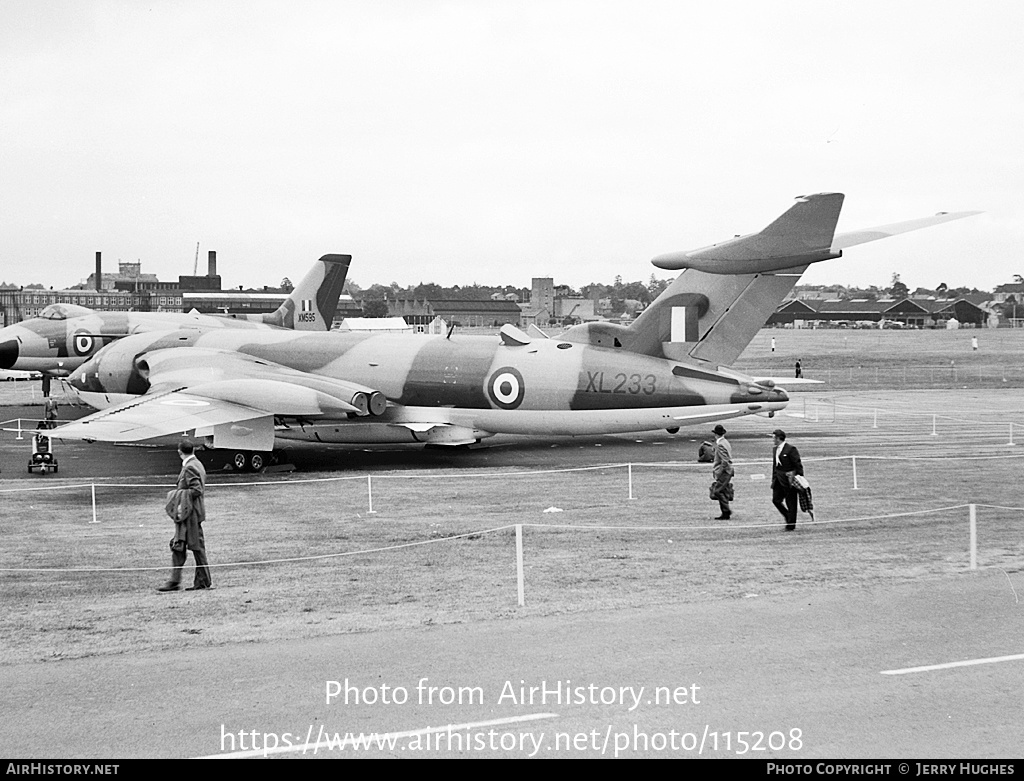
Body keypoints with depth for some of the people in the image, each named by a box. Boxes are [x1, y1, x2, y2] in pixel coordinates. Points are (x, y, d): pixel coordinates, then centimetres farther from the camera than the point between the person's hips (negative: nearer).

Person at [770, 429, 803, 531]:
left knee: (791, 502, 0)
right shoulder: (775, 449, 11)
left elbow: (798, 465, -11)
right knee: (776, 500, 3)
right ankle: (788, 517, 22)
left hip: (789, 480, -8)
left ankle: (791, 525, 9)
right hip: (779, 480, 8)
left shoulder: (791, 449, -14)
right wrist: (773, 479, 16)